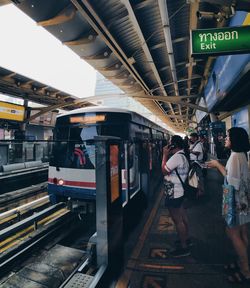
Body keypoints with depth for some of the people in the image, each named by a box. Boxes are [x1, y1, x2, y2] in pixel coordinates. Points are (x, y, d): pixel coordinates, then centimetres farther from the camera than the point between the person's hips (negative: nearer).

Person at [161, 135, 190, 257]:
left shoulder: (176, 157, -22)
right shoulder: (183, 156, 12)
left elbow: (164, 170, -21)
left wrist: (165, 155, -15)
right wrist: (167, 155, 6)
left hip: (173, 193, -11)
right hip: (179, 190, 11)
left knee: (177, 220, 1)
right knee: (182, 216, 22)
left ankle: (184, 247, 14)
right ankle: (185, 238, 39)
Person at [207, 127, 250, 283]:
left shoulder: (235, 155, -22)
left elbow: (232, 180, -24)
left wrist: (218, 165, -16)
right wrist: (218, 165, 10)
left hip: (237, 200, -9)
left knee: (233, 233, 4)